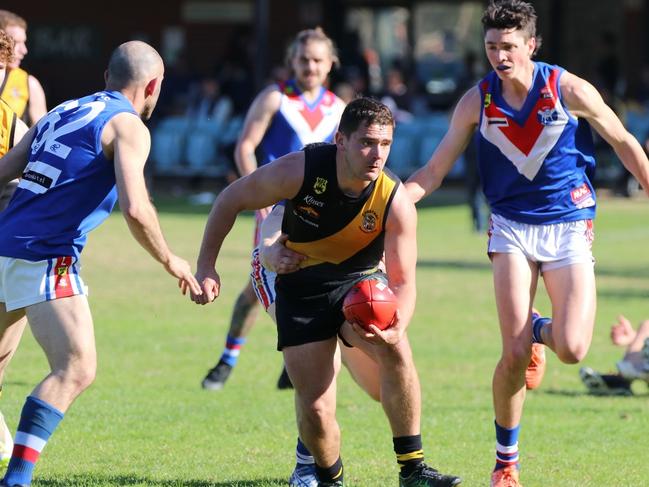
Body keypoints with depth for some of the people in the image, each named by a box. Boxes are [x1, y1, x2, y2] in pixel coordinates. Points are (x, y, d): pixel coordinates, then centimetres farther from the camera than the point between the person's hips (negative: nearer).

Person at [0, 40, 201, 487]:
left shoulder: (62, 112, 19)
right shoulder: (127, 126, -3)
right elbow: (135, 208, -16)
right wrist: (170, 261, -2)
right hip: (45, 256, -8)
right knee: (76, 369, -12)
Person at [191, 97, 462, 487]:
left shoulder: (396, 202, -22)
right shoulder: (299, 171, -25)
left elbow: (403, 280, -17)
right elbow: (232, 200, -9)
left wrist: (396, 328, -38)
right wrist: (206, 266, -12)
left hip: (359, 283, 0)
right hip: (300, 288, 0)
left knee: (396, 349, -31)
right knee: (315, 409, -10)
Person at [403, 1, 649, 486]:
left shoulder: (569, 90, -9)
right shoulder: (477, 102, -4)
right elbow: (433, 172, 2)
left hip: (569, 227, -1)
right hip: (513, 227, 1)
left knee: (571, 349, -18)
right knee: (515, 354, -13)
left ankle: (539, 329, 22)